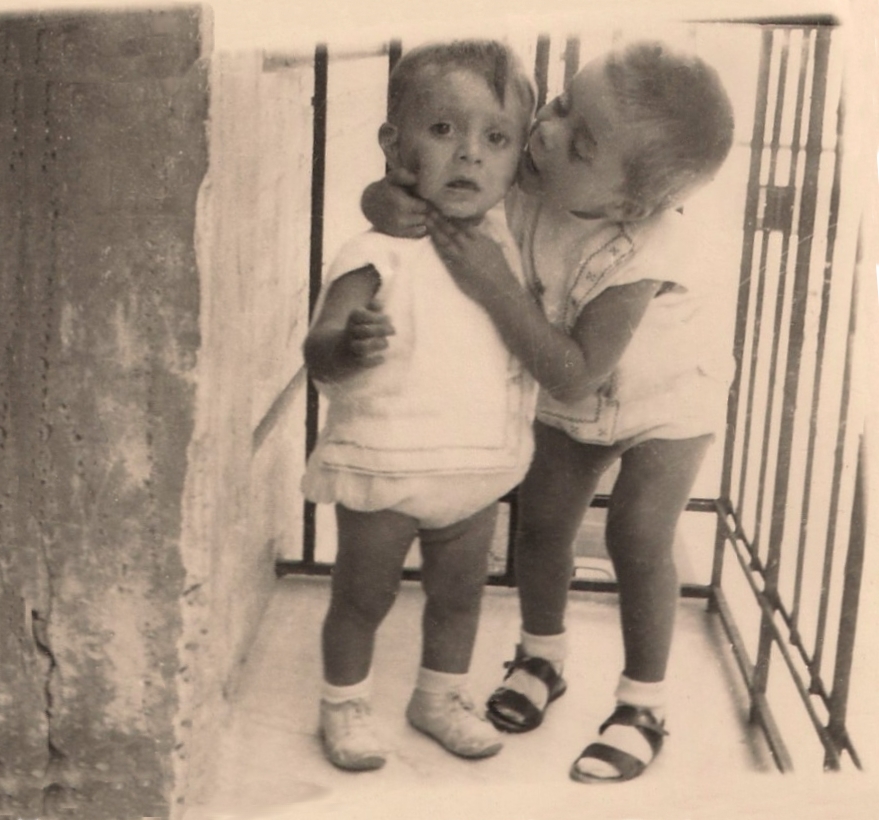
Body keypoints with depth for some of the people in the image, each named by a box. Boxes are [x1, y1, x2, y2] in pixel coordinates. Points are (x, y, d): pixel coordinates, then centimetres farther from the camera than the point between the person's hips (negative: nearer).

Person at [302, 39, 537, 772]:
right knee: (363, 596, 12)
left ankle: (440, 697, 43)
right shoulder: (380, 257, -22)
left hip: (477, 473, 6)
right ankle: (345, 706, 34)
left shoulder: (504, 243, -2)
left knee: (460, 591, 20)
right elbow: (319, 354, -30)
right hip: (383, 473, -5)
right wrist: (349, 345, -50)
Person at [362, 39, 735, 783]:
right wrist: (387, 198, -42)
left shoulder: (638, 256, -42)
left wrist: (495, 288, -45)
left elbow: (575, 374, -41)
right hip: (575, 402, 5)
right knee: (541, 521, 5)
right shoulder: (523, 181, -29)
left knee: (637, 538, -10)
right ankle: (541, 659, 31)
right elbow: (415, 185, -17)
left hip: (669, 394, -5)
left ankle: (644, 706, 11)